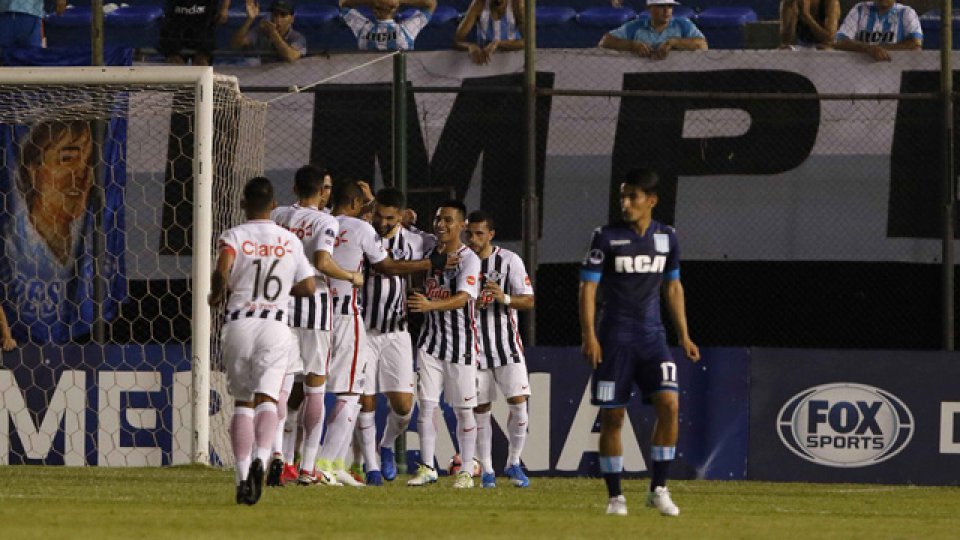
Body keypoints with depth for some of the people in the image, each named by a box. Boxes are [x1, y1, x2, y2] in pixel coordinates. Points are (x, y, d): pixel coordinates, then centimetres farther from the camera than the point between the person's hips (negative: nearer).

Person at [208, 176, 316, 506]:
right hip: (275, 326, 0)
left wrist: (216, 294, 1)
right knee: (267, 399, -4)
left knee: (243, 402, 9)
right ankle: (261, 457, -31)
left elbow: (223, 269, -18)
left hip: (239, 324, 0)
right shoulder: (289, 240, 10)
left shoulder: (234, 236, 1)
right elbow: (309, 287, 10)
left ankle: (243, 475, 2)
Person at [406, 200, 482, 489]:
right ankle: (427, 468, 5)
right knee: (426, 404, -1)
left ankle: (466, 471, 10)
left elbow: (463, 298, -29)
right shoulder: (429, 251, 6)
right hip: (431, 339, 5)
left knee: (463, 409, 2)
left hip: (461, 341, -5)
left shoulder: (469, 259, -13)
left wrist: (430, 304, -44)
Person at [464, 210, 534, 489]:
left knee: (519, 401, -10)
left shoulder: (509, 261, -3)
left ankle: (513, 463, 6)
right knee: (480, 409, 2)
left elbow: (529, 300, -4)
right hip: (475, 345, 1)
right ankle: (486, 470, 9)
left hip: (506, 343, -1)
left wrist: (505, 298, -23)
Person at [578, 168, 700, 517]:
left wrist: (684, 335, 14)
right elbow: (588, 287, -6)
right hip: (615, 340, -2)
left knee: (669, 403, -14)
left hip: (652, 337, 3)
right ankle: (615, 497, 8)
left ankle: (658, 490, -5)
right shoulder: (606, 238, -4)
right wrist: (589, 335, -15)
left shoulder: (666, 238, 7)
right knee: (612, 416, -1)